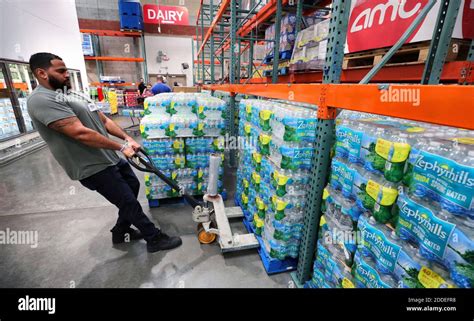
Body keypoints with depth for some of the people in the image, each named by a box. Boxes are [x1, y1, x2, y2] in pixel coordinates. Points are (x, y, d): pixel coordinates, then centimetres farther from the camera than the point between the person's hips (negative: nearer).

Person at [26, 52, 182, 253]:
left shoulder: (74, 95, 13)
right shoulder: (41, 100, -17)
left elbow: (104, 121, 11)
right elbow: (81, 133, -26)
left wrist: (127, 138, -3)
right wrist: (121, 147, -21)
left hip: (110, 158, 10)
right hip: (94, 168, -10)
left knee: (133, 186, 20)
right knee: (129, 202, -2)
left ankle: (121, 231, 36)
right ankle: (155, 239, 17)